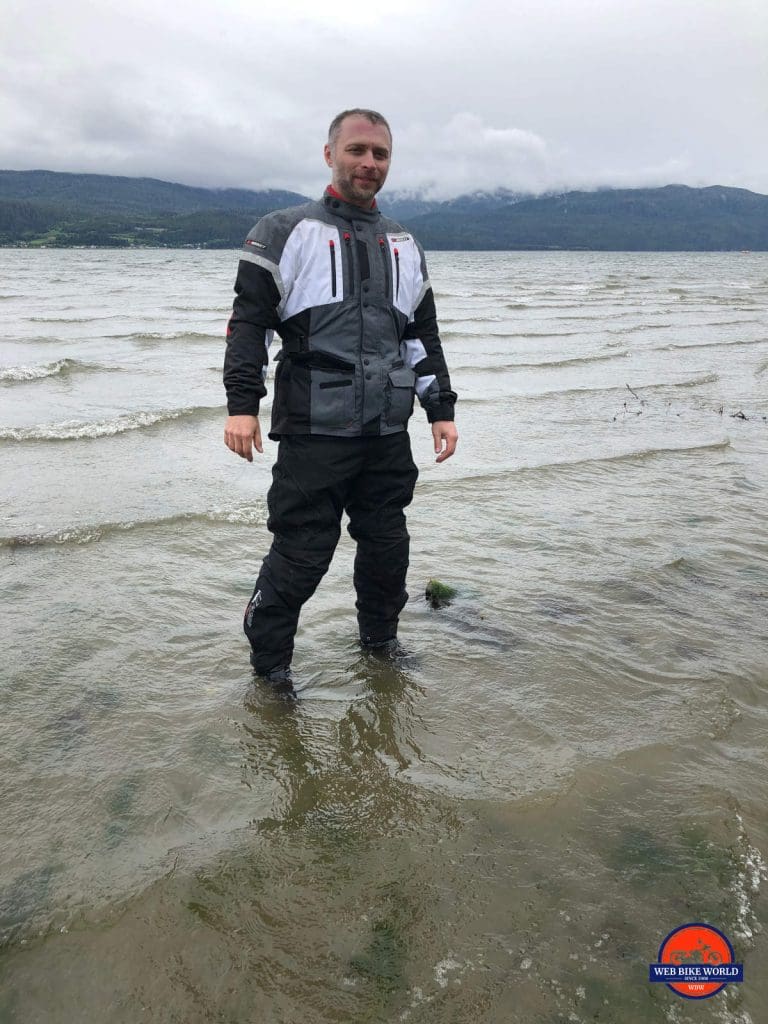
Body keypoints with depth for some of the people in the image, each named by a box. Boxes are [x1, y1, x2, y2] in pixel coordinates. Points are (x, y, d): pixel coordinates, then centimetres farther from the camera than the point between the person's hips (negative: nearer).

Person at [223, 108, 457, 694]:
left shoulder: (404, 246, 18)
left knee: (388, 546, 12)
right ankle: (268, 659, 20)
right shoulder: (285, 233, 3)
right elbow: (249, 321, -2)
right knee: (301, 552, -1)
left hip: (388, 432, 5)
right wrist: (242, 404, -12)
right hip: (313, 431, -4)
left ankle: (381, 640, 35)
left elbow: (423, 335, 21)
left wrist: (442, 409, 15)